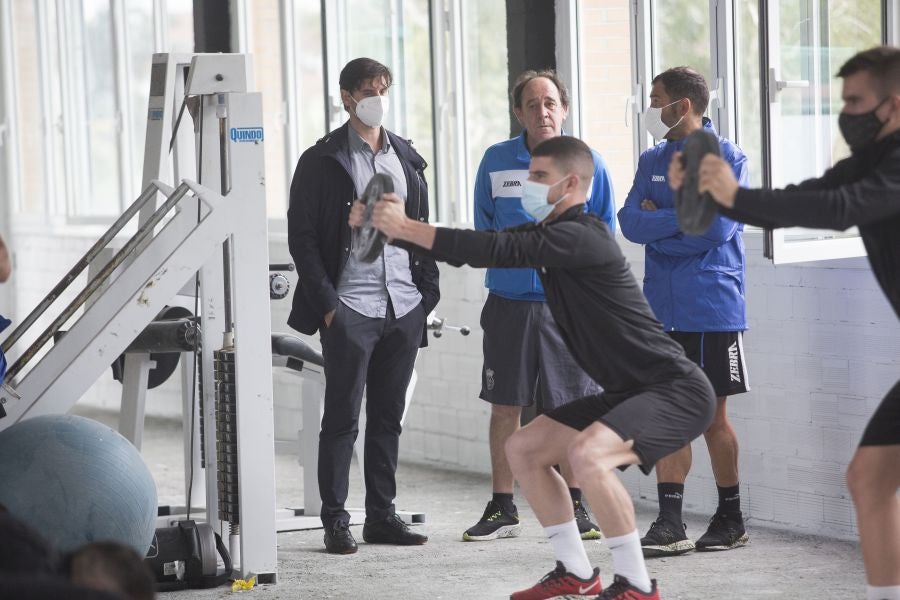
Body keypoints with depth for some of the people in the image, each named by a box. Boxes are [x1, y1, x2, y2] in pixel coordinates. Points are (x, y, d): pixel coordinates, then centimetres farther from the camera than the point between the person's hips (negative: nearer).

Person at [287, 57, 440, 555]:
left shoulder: (407, 159, 14)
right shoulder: (323, 161, -2)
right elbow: (301, 238, -5)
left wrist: (427, 290, 10)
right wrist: (326, 302, -11)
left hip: (404, 308, 5)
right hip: (350, 308, -5)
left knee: (388, 417, 10)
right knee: (342, 419, -2)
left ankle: (382, 515, 17)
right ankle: (335, 522, 4)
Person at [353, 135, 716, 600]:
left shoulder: (580, 237, -20)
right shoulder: (547, 234, 9)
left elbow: (499, 251, -29)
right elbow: (472, 251, 8)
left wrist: (406, 227, -25)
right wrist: (387, 227, -3)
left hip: (677, 391, -11)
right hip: (629, 391, 11)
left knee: (587, 453, -33)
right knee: (523, 448, 12)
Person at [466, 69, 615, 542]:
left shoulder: (587, 163, 3)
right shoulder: (496, 162, 4)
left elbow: (604, 231, 9)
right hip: (510, 300, 1)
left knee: (572, 407, 3)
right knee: (505, 405, 3)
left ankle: (572, 504, 16)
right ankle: (502, 508, 12)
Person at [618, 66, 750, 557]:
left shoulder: (726, 158, -5)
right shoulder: (651, 161, 11)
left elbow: (717, 227, -17)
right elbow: (631, 223, -1)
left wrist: (659, 220, -8)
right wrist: (686, 217, -13)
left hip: (713, 311, -4)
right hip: (663, 310, 4)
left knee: (713, 416, 4)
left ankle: (731, 519, 17)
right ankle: (670, 523, 0)